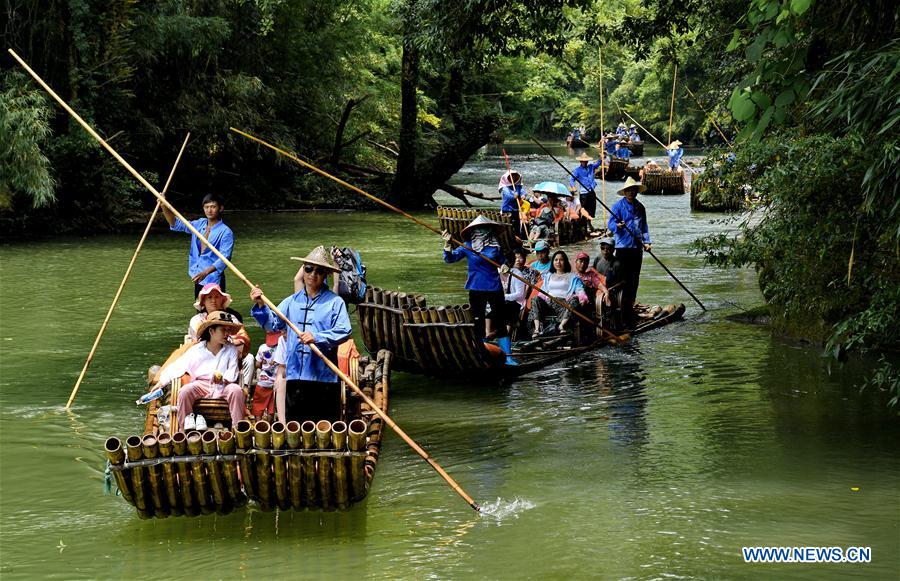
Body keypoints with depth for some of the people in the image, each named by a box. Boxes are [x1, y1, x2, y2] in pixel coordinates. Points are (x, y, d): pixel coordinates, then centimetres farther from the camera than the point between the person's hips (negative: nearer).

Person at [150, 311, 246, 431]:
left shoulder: (231, 350, 7)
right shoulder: (196, 350, 4)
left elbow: (232, 372, -3)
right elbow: (177, 366, 2)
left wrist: (223, 379, -26)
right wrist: (160, 383, -5)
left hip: (223, 386, 0)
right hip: (201, 384, 0)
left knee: (236, 390, -31)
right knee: (185, 391, -29)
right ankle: (183, 429, -21)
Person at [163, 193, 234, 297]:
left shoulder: (225, 232, -13)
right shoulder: (200, 224, 8)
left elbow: (224, 258, -21)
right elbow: (176, 224, 9)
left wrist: (206, 272, -34)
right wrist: (164, 207, -8)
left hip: (213, 281, -7)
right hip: (198, 280, 7)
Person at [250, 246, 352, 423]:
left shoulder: (335, 302, 0)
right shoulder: (291, 302, 15)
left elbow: (343, 332, -10)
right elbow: (272, 324, 11)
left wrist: (317, 338, -22)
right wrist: (261, 305, -4)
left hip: (324, 376, -4)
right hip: (295, 375, 4)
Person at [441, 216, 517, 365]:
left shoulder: (495, 246, 2)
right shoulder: (467, 246, -2)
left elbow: (502, 262, 16)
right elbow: (450, 258, -6)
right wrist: (447, 243, -20)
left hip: (495, 288, 1)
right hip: (476, 290, -1)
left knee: (500, 322, 4)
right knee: (478, 324, 5)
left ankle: (508, 356, 6)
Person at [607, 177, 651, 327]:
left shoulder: (640, 207, 14)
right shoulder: (618, 206, -5)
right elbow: (610, 224, -12)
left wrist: (646, 241, 7)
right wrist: (618, 226, -34)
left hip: (637, 247, 6)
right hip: (623, 246, -6)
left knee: (634, 280, 11)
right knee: (624, 280, -7)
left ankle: (630, 308, 20)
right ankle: (625, 314, -6)